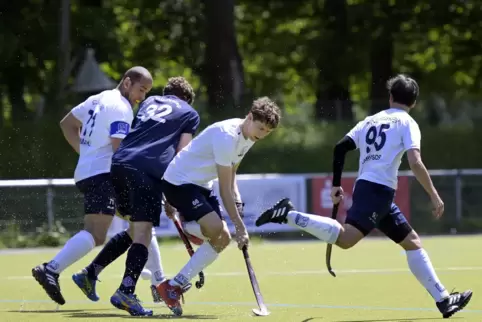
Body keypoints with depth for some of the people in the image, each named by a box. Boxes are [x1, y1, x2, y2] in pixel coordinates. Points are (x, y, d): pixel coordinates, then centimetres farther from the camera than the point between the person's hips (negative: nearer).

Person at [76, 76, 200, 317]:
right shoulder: (190, 114, 16)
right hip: (148, 170, -6)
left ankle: (91, 272, 19)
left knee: (135, 230, 20)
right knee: (143, 234, -9)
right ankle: (125, 292, -25)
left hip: (119, 164, 6)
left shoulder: (149, 102, 29)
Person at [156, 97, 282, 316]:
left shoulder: (248, 137, 4)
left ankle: (176, 284, 4)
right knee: (216, 228, -25)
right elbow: (224, 189, -24)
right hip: (179, 181, -10)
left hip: (201, 185, 10)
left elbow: (230, 177, 17)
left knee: (222, 238, 0)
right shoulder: (227, 136, -25)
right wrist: (240, 227, -24)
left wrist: (237, 200, -2)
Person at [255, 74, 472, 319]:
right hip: (378, 189, -8)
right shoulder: (407, 123, 2)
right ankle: (290, 215, -27)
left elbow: (340, 148, 13)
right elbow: (415, 163, -11)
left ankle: (443, 299, 12)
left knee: (412, 242, 13)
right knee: (345, 239, -25)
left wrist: (336, 186, 18)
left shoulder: (371, 120, 21)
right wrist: (434, 196, -7)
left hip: (365, 188, 8)